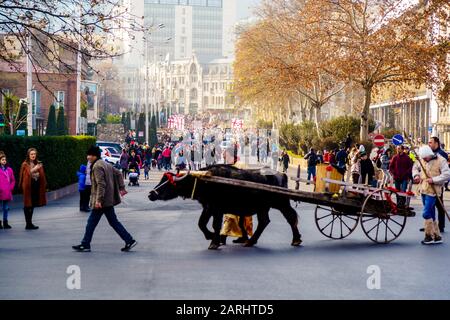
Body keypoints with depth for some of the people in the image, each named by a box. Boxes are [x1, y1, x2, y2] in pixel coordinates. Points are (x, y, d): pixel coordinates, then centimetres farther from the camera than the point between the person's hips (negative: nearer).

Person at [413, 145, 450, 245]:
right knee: (431, 215, 12)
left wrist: (434, 180, -21)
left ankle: (429, 236, -1)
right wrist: (416, 175, 4)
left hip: (432, 191, -7)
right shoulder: (422, 160, 7)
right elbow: (415, 167, 24)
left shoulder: (441, 161, -11)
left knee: (426, 214, -12)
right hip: (423, 190, 7)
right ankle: (437, 236, 20)